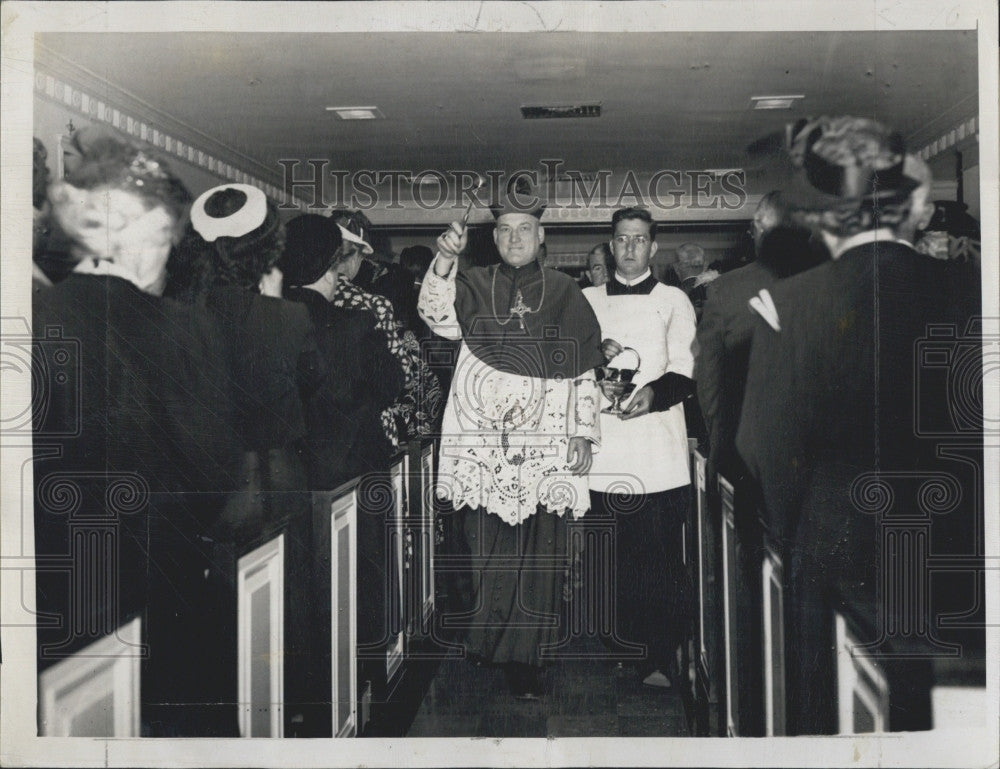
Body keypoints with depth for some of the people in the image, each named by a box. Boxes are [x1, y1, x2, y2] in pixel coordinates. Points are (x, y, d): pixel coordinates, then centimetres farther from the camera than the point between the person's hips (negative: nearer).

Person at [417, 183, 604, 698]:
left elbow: (584, 372, 8)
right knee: (486, 550, 3)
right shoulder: (473, 287, 10)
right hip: (483, 447, 1)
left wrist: (584, 435, 3)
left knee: (536, 554, -1)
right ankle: (486, 643, 19)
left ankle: (525, 659, 8)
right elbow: (436, 314, -10)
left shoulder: (564, 294, 9)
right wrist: (444, 260, -24)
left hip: (543, 450, 0)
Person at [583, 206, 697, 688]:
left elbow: (685, 373, 2)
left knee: (661, 553, -5)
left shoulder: (673, 301, 11)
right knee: (621, 553, 0)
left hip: (658, 446, -1)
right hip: (606, 446, 2)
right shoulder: (587, 301, 17)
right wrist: (594, 356, -7)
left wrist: (656, 391, -17)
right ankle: (632, 647, 11)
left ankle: (660, 658, 3)